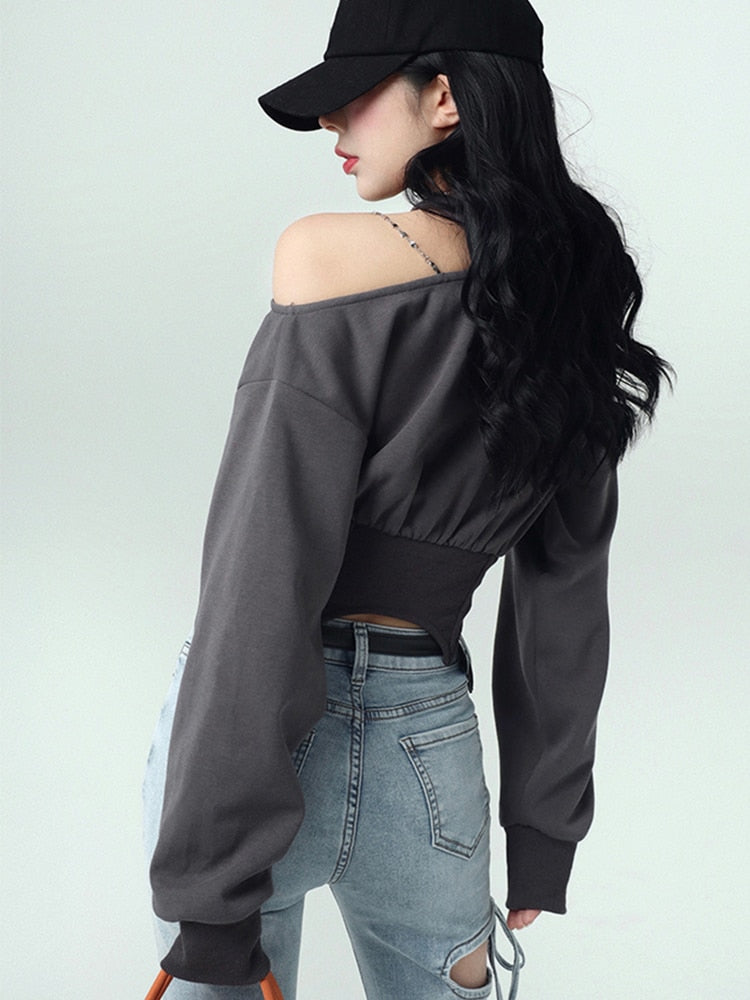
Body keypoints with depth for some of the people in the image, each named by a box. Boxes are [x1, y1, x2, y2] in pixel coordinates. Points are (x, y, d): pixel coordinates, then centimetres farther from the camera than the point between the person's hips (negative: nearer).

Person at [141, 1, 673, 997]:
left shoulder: (332, 255, -14)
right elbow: (564, 599, 9)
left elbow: (264, 583, -19)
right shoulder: (575, 304, 5)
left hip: (254, 742, -5)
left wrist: (209, 896, -16)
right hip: (430, 748, 6)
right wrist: (543, 833, 17)